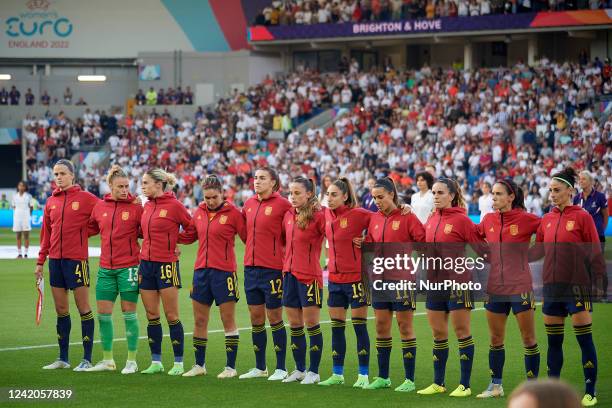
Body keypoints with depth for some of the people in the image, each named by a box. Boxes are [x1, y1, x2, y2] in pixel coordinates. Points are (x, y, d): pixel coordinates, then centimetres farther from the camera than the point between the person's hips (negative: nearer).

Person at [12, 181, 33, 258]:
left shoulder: (28, 196, 2)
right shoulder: (15, 196, 7)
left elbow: (31, 207, 6)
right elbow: (13, 206, 15)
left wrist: (30, 215, 4)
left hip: (26, 216, -2)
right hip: (17, 217, 2)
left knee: (26, 236, -2)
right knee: (18, 236, 4)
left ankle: (26, 253, 1)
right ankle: (19, 253, 8)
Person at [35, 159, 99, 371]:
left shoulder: (85, 198, -5)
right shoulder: (51, 202, 10)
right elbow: (46, 234, 15)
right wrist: (40, 261, 13)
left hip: (77, 259, -5)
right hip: (55, 259, 5)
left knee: (83, 308, -1)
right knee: (60, 309, 9)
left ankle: (87, 359, 3)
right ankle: (63, 358, 16)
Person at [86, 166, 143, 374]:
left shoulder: (136, 207, -5)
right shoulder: (100, 207, 5)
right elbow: (90, 228, 19)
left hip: (128, 267, -4)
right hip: (106, 268, 4)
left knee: (129, 313, 1)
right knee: (103, 313, 5)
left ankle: (131, 361, 10)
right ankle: (107, 360, 17)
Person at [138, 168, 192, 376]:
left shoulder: (174, 205, -10)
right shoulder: (147, 206, 9)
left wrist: (174, 241, -5)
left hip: (166, 264, -7)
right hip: (146, 263, 7)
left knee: (171, 316, -2)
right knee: (151, 315, 8)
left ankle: (178, 363, 4)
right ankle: (156, 362, 14)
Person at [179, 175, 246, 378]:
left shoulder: (233, 213, -7)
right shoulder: (199, 213, 8)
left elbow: (248, 238, -5)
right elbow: (188, 236, 20)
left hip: (224, 272, -5)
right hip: (201, 270, 5)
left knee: (228, 321, 0)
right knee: (200, 321, 10)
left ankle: (230, 367, 6)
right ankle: (199, 365, 20)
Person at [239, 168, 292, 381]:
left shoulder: (282, 204, -9)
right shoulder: (249, 204, 9)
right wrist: (254, 248, 13)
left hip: (272, 268, -6)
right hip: (251, 266, 6)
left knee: (274, 317, 1)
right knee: (256, 318, 10)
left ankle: (281, 368, 9)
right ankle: (260, 367, 20)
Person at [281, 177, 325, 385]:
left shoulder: (318, 216, -11)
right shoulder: (288, 215, 10)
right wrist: (288, 259, 15)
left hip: (309, 275, -7)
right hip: (289, 274, 7)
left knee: (311, 324, -1)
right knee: (294, 324, 10)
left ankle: (314, 372, 6)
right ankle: (300, 369, 20)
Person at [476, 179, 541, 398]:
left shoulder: (525, 219, -8)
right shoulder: (488, 220, 6)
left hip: (520, 287, -5)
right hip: (494, 287, 5)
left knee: (528, 338, 2)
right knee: (495, 339, 11)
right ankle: (495, 385, 21)